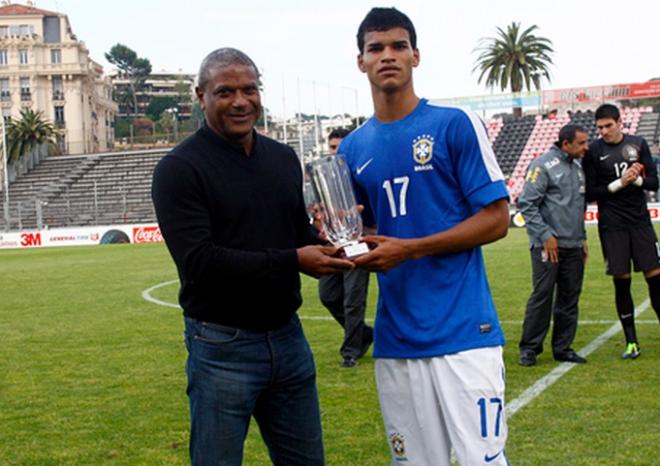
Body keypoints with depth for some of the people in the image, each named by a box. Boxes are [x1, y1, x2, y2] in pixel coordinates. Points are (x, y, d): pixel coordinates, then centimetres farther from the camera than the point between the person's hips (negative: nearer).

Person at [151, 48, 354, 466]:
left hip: (288, 336, 6)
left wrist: (323, 245, -8)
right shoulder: (180, 169, -10)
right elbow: (198, 261, -20)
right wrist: (292, 261, -22)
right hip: (222, 346, -6)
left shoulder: (283, 158, 9)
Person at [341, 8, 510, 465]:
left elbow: (496, 219, -6)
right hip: (396, 338, 4)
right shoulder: (353, 148, 11)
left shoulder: (456, 124, -3)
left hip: (464, 329, -4)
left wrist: (409, 249, -13)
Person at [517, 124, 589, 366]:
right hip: (549, 245, -7)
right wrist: (546, 235, -15)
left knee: (570, 298, 8)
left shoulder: (577, 167, 16)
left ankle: (563, 347, 16)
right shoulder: (543, 165, -9)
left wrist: (582, 237, 19)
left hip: (573, 246, 7)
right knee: (542, 295, -6)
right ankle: (529, 347, 4)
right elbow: (526, 203, -13)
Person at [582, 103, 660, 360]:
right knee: (621, 282, 1)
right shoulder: (593, 151, 0)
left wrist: (638, 179, -14)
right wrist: (619, 183, -13)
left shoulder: (638, 144, 5)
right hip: (612, 225, -2)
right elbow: (590, 193, -2)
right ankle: (631, 341, 12)